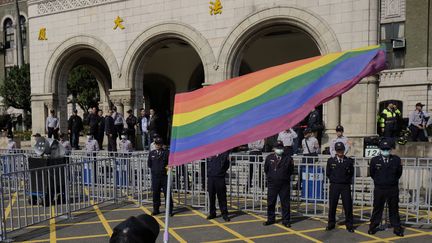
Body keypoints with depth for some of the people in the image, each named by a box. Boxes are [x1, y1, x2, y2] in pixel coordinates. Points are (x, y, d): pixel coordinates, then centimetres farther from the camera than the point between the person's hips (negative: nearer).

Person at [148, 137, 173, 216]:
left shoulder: (166, 153, 0)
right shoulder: (151, 153, 11)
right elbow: (149, 164, 11)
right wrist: (154, 168, 4)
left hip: (164, 176, -3)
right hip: (155, 176, 3)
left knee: (167, 193, 1)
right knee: (155, 193, 9)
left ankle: (169, 210, 10)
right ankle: (156, 210, 20)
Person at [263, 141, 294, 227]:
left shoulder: (288, 158, -1)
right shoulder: (269, 158, 4)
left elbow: (291, 170, 7)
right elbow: (266, 169, 15)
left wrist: (285, 177, 7)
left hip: (284, 184, -1)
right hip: (272, 184, 2)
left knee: (285, 203, 3)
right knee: (270, 202, 8)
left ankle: (285, 221, 15)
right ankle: (271, 219, 22)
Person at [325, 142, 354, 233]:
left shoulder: (349, 161, 2)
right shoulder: (330, 160, 3)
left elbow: (351, 173, 11)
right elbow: (328, 173, 10)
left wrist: (346, 180, 4)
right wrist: (334, 180, 6)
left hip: (345, 186, 0)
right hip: (334, 186, 1)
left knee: (348, 206, 1)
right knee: (332, 205, 5)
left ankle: (349, 224, 13)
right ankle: (331, 223, 17)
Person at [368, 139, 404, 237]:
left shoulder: (396, 160, -3)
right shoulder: (374, 160, -4)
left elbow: (399, 173, 9)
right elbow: (372, 173, 9)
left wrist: (393, 181, 12)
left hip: (393, 189, 0)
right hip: (379, 189, 0)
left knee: (394, 209, 10)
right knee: (377, 209, 9)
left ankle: (397, 228, 21)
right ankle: (373, 227, 17)